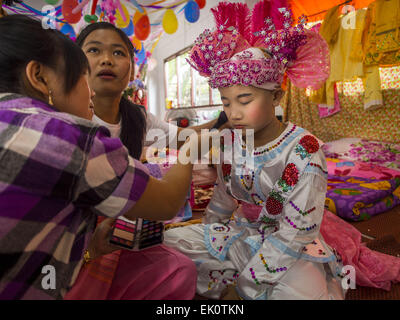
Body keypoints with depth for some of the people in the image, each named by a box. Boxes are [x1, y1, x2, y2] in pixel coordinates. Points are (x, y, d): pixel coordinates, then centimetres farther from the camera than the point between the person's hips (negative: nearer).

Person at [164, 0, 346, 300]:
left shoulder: (304, 151, -23)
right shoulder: (230, 142, -5)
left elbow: (295, 232, -21)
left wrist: (244, 285, -18)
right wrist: (206, 235, 17)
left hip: (290, 248, -4)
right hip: (239, 233, 5)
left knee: (305, 291, -34)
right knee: (170, 239, -4)